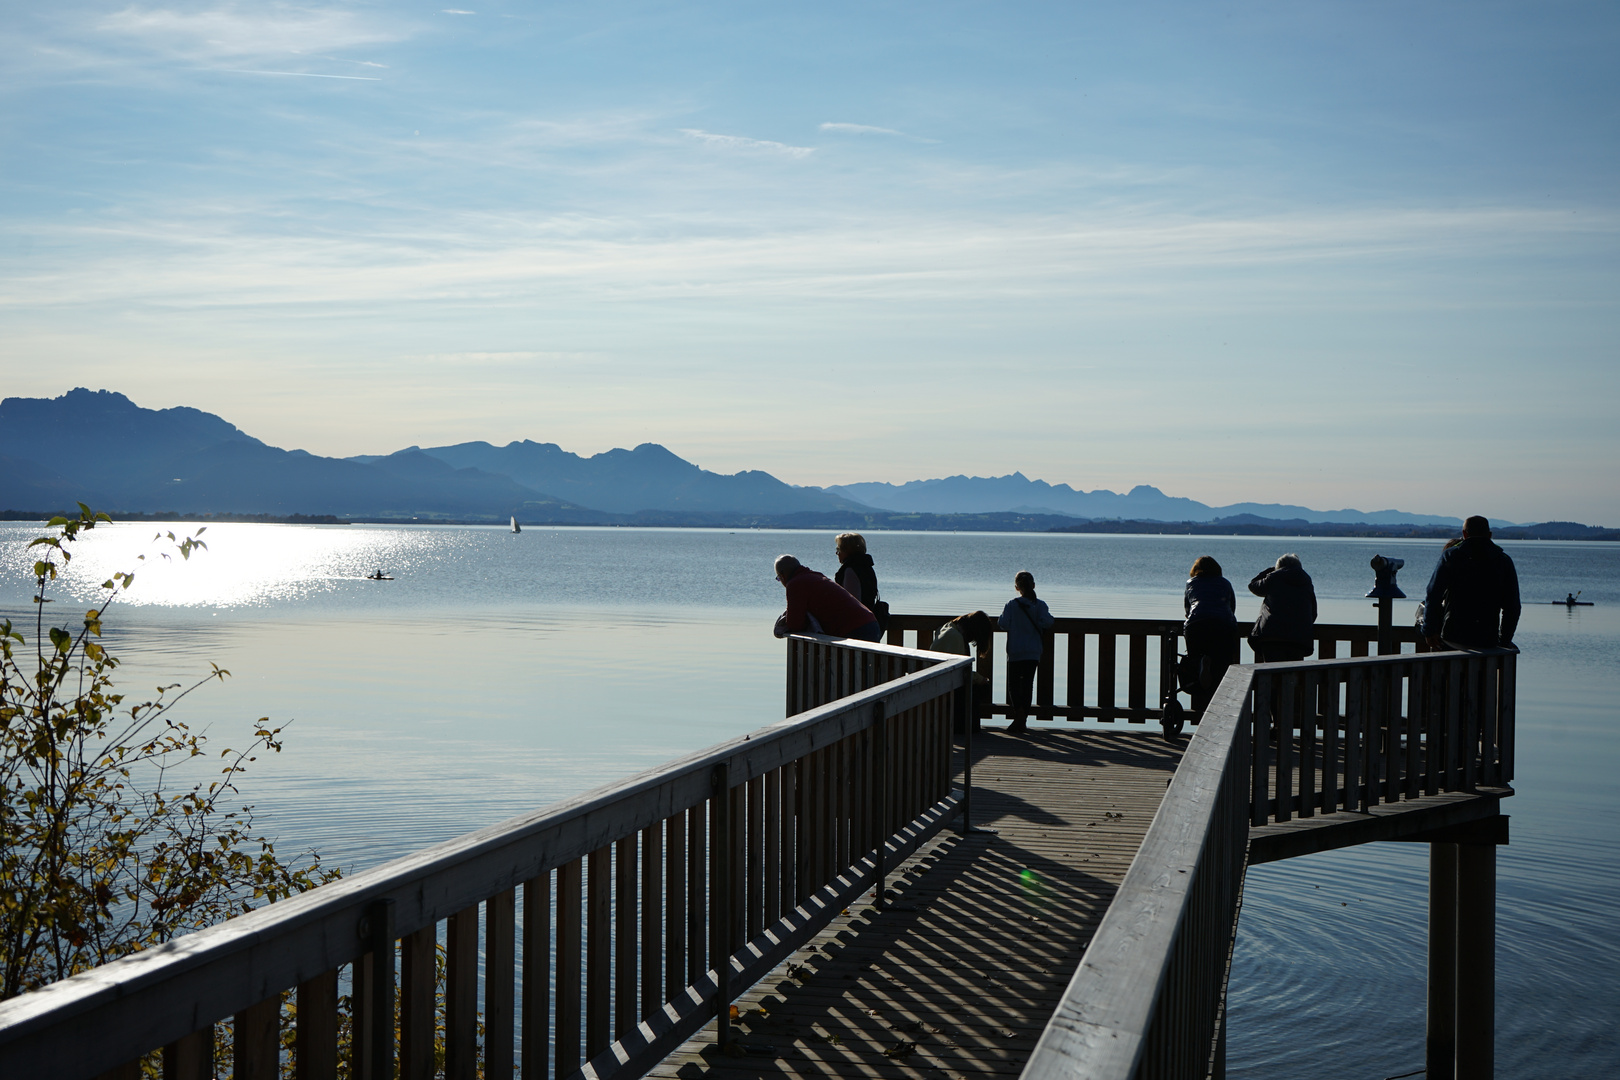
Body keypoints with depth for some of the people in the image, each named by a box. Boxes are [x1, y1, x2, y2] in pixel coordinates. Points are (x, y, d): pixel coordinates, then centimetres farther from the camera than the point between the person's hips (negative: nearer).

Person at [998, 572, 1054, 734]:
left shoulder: (1012, 605, -6)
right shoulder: (1040, 605, -2)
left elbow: (1003, 624, -12)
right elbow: (1046, 623, -14)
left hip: (1015, 652, -2)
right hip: (1034, 652, 2)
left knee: (1013, 683, 5)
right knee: (1028, 684, 8)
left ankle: (1019, 712, -21)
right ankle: (1023, 721, 10)